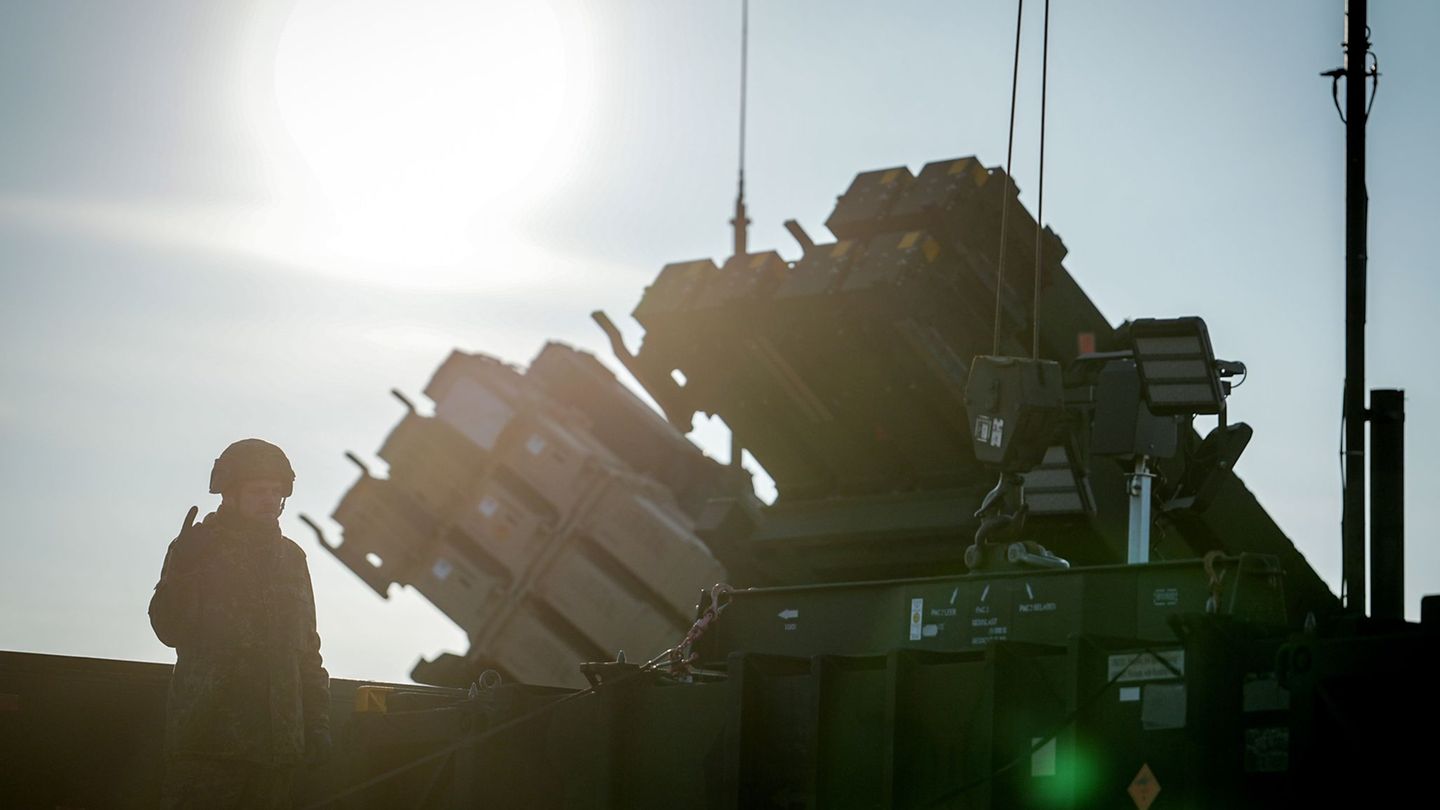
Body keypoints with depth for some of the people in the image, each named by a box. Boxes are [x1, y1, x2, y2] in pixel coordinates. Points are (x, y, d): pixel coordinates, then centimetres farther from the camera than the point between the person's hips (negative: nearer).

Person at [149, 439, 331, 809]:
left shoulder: (291, 557, 18)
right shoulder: (199, 547, 3)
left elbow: (307, 647, 22)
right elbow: (170, 629, -5)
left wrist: (317, 722, 15)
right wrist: (181, 569, -21)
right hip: (207, 738, -4)